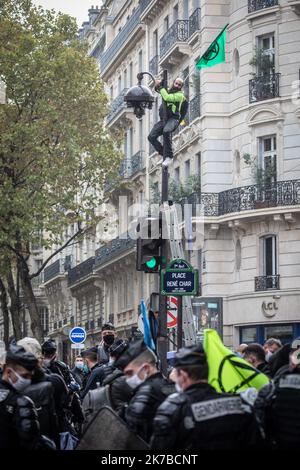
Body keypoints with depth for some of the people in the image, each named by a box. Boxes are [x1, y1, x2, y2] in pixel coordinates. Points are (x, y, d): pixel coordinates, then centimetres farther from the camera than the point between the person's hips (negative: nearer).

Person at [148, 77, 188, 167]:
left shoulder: (180, 95, -4)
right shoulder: (169, 90, 19)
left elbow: (167, 98, -20)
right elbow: (157, 89, 34)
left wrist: (161, 88, -8)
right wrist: (159, 84, 11)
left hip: (173, 119, -7)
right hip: (163, 119, 7)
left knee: (166, 131, -38)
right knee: (151, 137, -10)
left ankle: (169, 156, -30)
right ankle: (163, 154, 6)